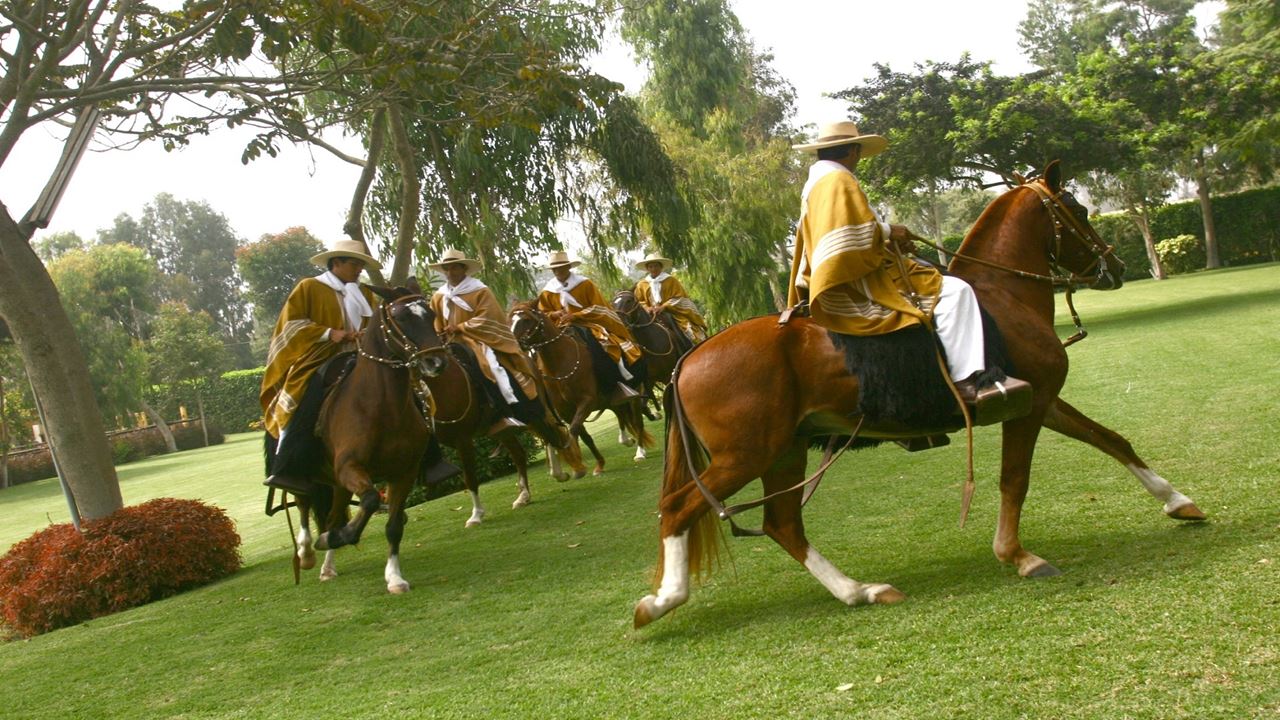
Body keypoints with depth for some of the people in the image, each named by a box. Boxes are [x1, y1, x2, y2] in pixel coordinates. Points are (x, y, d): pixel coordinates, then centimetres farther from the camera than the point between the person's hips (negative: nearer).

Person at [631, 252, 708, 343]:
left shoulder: (671, 280, 2)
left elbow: (679, 298, -4)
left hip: (673, 314, -2)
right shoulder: (641, 285, 9)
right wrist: (647, 308, -13)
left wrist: (663, 306, -17)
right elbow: (638, 302, 9)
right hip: (652, 317, 2)